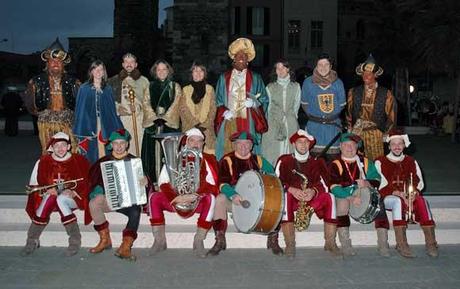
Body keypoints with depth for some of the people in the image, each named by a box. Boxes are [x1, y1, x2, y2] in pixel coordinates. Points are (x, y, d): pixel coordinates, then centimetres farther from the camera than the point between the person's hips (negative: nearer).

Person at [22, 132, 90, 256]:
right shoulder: (43, 161, 3)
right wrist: (47, 190, -14)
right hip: (49, 196, 2)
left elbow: (86, 183, -4)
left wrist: (73, 192, -21)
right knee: (49, 198, -32)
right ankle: (32, 240, -19)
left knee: (61, 200, -34)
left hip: (73, 198, -2)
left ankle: (75, 240, -24)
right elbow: (34, 184, 4)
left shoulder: (79, 161, -1)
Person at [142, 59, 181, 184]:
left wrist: (165, 117, -9)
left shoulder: (175, 87, 11)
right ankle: (153, 181, 0)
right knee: (153, 151, -3)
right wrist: (155, 117, -7)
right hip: (152, 124, 1)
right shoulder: (150, 86, 15)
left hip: (170, 123, -1)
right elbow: (146, 103, 6)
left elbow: (176, 104, 2)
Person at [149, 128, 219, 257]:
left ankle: (198, 242, -23)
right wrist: (175, 198, -19)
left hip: (198, 202, -2)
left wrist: (193, 196, -24)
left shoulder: (208, 160, 0)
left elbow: (212, 186, -12)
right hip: (175, 200, 2)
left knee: (210, 198, -33)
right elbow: (163, 183, -4)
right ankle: (160, 241, -13)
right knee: (154, 198, -22)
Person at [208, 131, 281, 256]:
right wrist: (233, 195, -32)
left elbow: (273, 175, 16)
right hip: (233, 199, -2)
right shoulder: (227, 160, -1)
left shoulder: (258, 159, 10)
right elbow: (223, 183, -13)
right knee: (220, 199, -34)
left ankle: (273, 240, -9)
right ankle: (220, 240, -22)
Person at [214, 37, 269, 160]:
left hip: (248, 123, 0)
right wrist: (224, 112, -7)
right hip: (229, 123, 1)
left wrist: (253, 103, -12)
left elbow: (264, 101, 8)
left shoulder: (255, 78, 11)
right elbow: (218, 101, 12)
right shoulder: (224, 78, 13)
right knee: (228, 152, -5)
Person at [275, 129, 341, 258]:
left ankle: (330, 242, -21)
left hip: (312, 199, 2)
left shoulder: (317, 162, 15)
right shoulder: (284, 160, 9)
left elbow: (324, 183, 1)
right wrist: (292, 189, -23)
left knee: (329, 197, -26)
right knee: (284, 196, -35)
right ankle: (290, 244, -35)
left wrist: (313, 191, -22)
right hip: (291, 197, -2)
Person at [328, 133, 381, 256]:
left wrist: (367, 183, -17)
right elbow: (334, 188, -10)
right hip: (343, 196, -3)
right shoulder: (335, 165, 2)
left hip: (364, 195, 3)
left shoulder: (366, 162, 14)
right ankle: (345, 245, -33)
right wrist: (350, 198, -25)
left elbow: (377, 180, 7)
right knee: (342, 203, -34)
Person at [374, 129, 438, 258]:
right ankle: (401, 244, -39)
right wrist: (398, 193, -20)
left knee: (422, 201, -29)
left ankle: (430, 243, -29)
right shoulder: (381, 162, 5)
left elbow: (419, 183, 8)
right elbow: (382, 185, -6)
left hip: (409, 196, 3)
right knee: (398, 201, -37)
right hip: (387, 197, -3)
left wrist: (414, 193, -14)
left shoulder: (411, 161, 16)